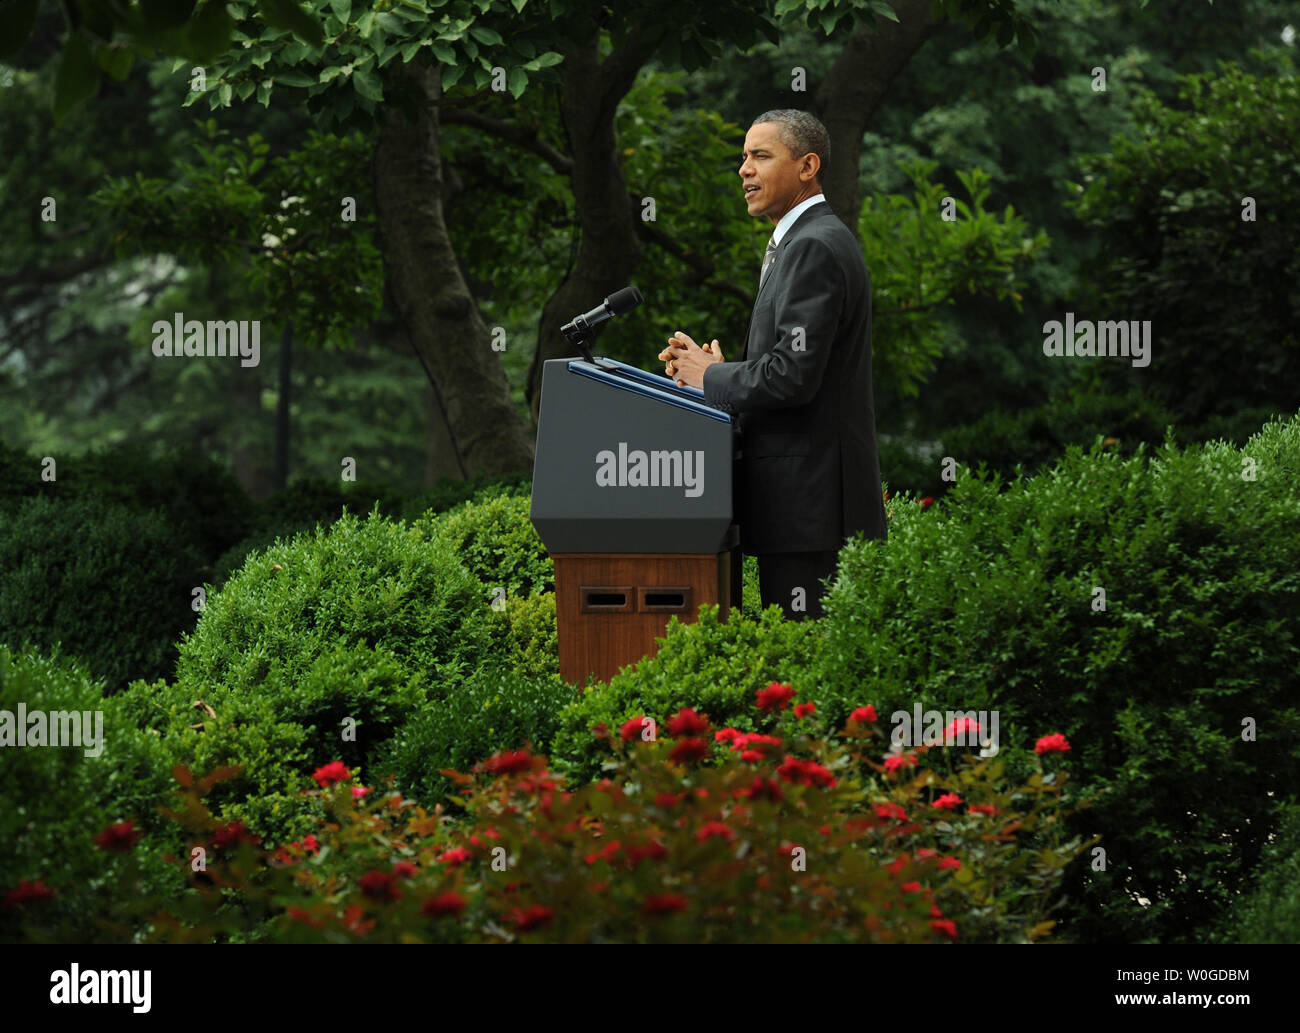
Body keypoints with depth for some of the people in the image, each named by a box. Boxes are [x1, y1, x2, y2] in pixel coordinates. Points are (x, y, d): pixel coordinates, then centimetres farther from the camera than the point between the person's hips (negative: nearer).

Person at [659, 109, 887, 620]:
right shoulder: (809, 241, 21)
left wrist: (710, 379, -6)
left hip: (810, 498, -10)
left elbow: (794, 376, -21)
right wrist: (718, 367, 7)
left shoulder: (813, 249, -13)